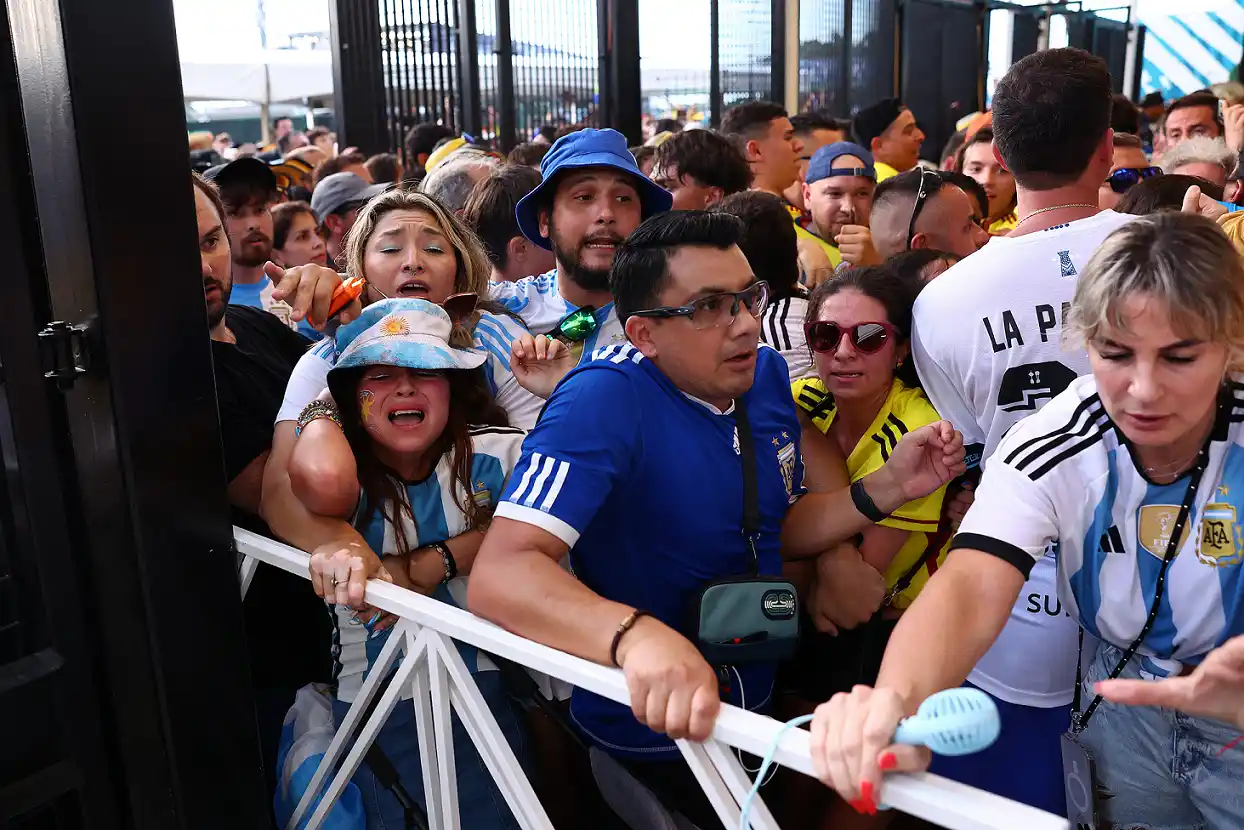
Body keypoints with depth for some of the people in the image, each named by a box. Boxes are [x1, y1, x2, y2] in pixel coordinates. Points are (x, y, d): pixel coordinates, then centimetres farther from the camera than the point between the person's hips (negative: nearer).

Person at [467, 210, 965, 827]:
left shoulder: (765, 373, -3)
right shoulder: (606, 399, -26)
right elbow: (499, 575, -37)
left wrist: (889, 487, -7)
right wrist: (637, 636, -54)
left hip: (758, 692, 7)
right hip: (655, 725, -7)